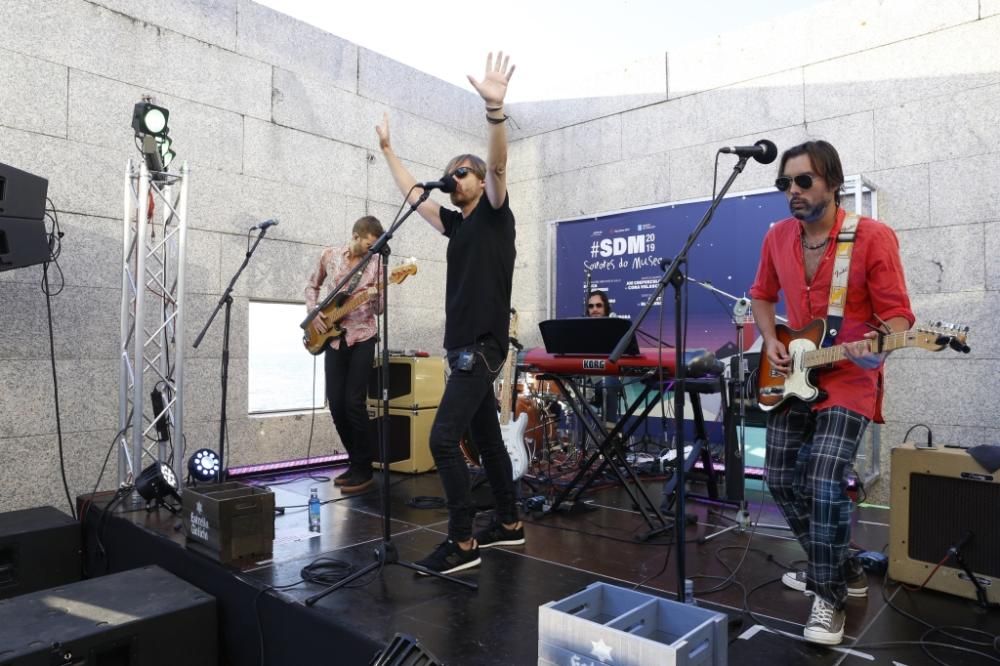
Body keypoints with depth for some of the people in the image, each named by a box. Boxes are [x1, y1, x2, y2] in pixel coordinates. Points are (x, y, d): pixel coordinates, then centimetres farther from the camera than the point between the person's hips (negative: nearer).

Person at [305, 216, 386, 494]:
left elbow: (378, 310, 0)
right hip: (333, 338, 3)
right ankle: (356, 461, 19)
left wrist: (376, 296, -23)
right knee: (335, 403, 2)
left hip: (362, 337, -3)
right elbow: (312, 286, 17)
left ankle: (363, 469, 2)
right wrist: (314, 313, 1)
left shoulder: (376, 262, -2)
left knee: (353, 402, -10)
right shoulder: (329, 255, 3)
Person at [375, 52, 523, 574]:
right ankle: (509, 524, 25)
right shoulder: (456, 224, 18)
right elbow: (413, 195, 26)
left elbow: (498, 166, -20)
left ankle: (462, 542, -3)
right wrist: (388, 150, 32)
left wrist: (495, 108, -33)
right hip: (464, 348, 9)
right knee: (486, 437, 13)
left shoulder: (494, 214, -2)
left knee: (443, 439, -13)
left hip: (482, 347, -9)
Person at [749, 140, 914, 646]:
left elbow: (896, 312, -11)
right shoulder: (777, 237, 2)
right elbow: (762, 295, 15)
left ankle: (829, 596, 4)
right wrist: (770, 342, 0)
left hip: (848, 379, -6)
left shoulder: (872, 237, -13)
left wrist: (877, 345, -31)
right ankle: (841, 570, 29)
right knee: (782, 480, 8)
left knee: (824, 483, -18)